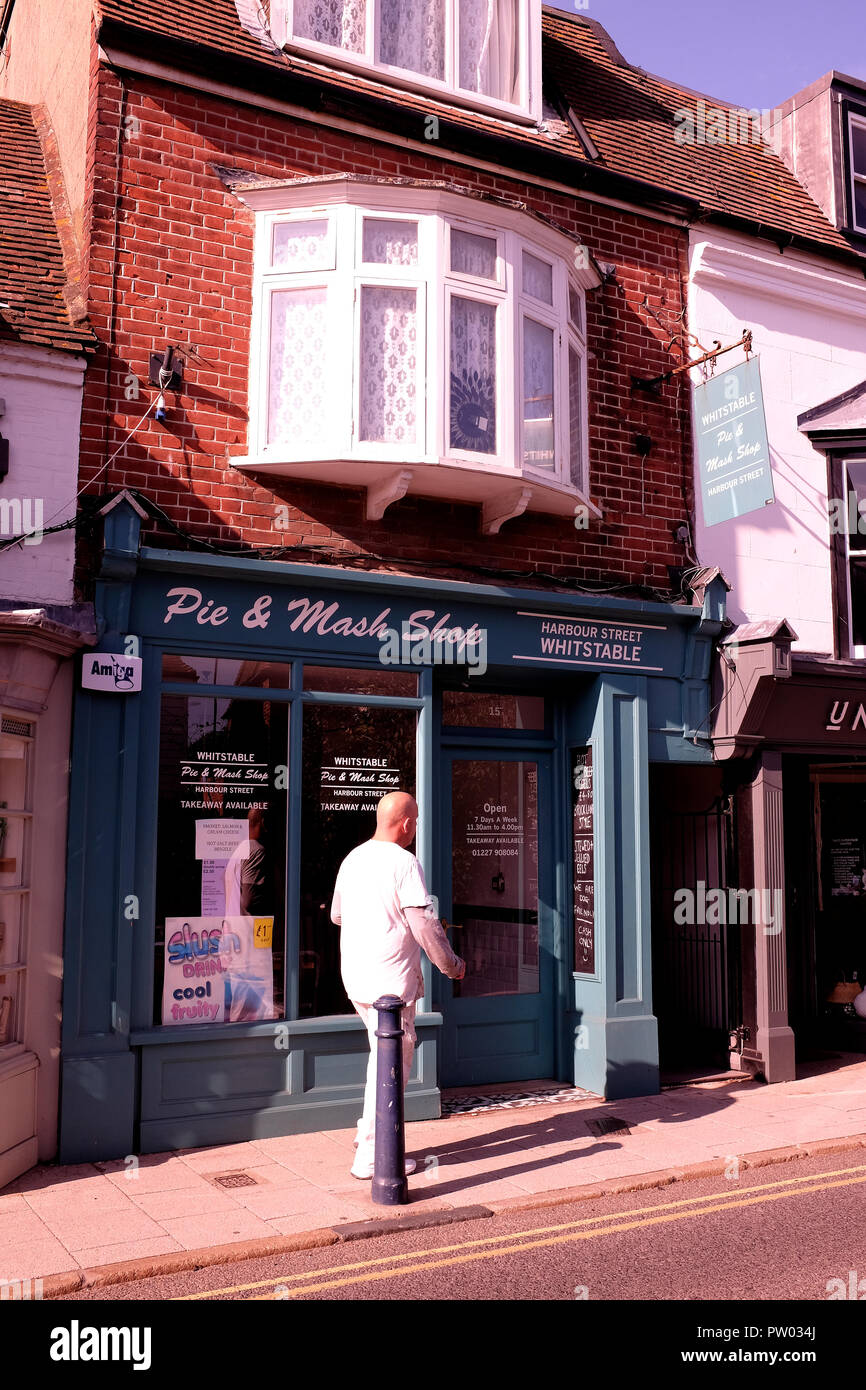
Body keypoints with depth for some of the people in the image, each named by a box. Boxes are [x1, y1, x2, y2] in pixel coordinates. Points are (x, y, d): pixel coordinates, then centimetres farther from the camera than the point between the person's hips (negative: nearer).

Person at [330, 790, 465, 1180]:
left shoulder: (352, 859, 10)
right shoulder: (404, 862, -14)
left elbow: (337, 915, 22)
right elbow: (425, 924, -16)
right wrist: (451, 965, -1)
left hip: (355, 975, 8)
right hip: (391, 979, -8)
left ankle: (371, 1131, 22)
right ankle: (371, 1155, 6)